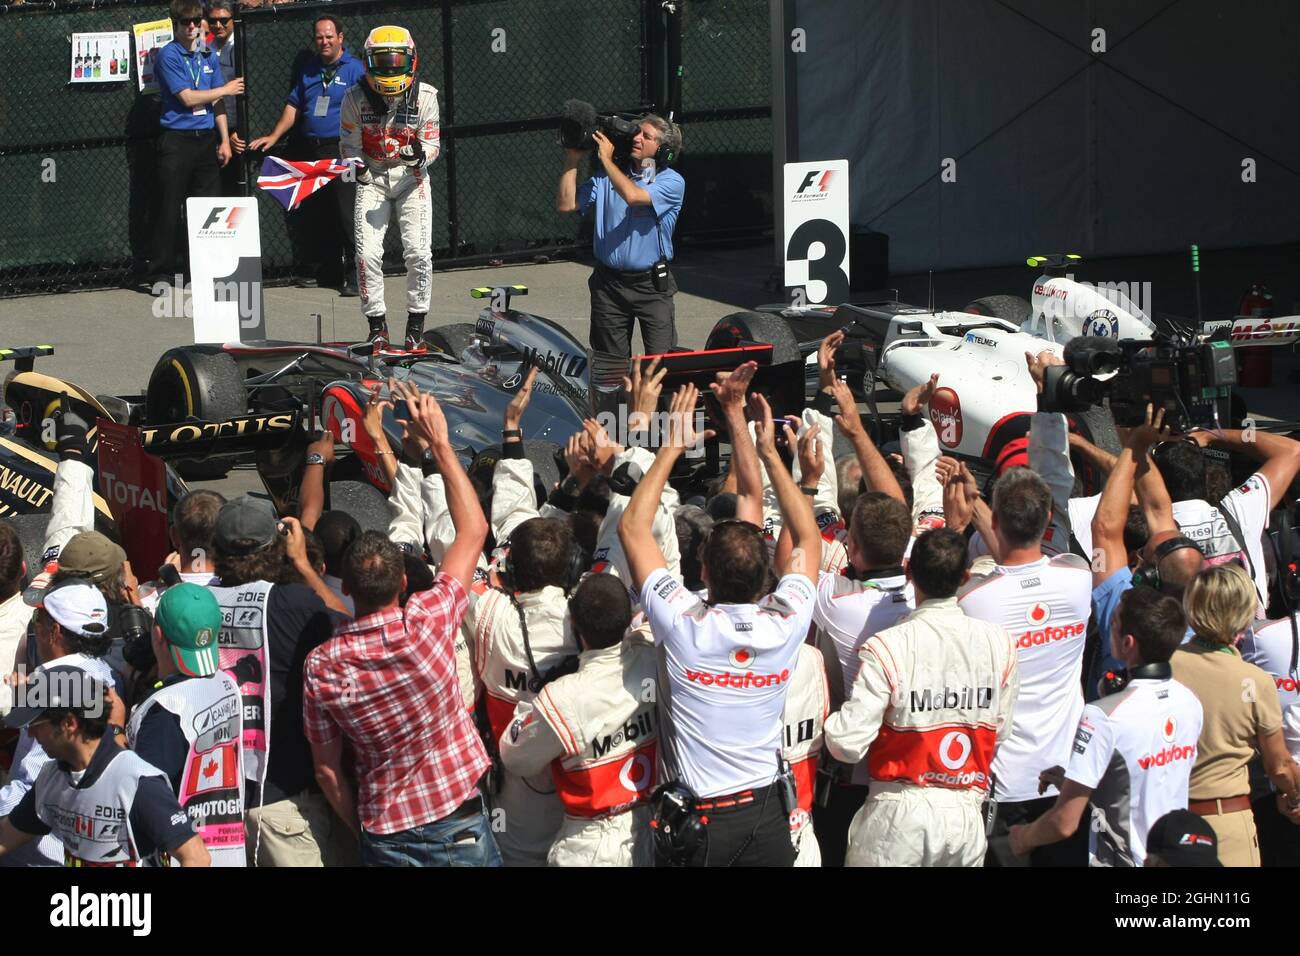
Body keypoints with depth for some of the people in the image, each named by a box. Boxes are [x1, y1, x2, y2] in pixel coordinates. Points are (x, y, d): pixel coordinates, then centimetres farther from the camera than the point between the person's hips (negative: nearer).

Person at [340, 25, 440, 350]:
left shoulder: (424, 97, -13)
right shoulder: (356, 98, -12)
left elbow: (431, 143, -7)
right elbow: (350, 143, -3)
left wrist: (419, 155, -30)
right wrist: (356, 166, -23)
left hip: (411, 176, 0)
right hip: (372, 177, 0)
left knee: (419, 251, -12)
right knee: (367, 253, -10)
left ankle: (416, 322, 5)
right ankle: (377, 325, 4)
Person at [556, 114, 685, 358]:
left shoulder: (672, 182, -6)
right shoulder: (608, 177, 8)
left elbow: (633, 196, -23)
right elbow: (566, 205, 3)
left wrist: (606, 159, -14)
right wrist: (572, 161, -2)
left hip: (652, 284, -4)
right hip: (608, 282, 4)